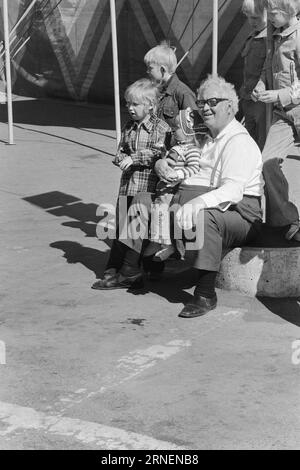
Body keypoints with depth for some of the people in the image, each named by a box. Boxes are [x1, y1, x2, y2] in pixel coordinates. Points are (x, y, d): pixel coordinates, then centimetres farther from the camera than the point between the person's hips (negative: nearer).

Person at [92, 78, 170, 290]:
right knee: (122, 227, 3)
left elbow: (159, 153, -15)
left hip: (149, 185, -6)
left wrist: (134, 158, -18)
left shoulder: (161, 127, -5)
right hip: (128, 183, 6)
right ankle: (113, 270, 4)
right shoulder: (129, 127, 15)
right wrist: (122, 159, -6)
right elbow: (121, 152, 17)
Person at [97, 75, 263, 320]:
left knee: (204, 216, -42)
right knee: (143, 200, 9)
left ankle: (206, 295, -33)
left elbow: (233, 190, -27)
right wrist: (163, 165, 1)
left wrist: (197, 203, -43)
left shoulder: (239, 142, -12)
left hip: (236, 211, -10)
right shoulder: (206, 138, 21)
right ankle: (129, 272, 14)